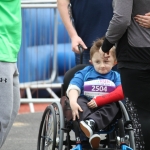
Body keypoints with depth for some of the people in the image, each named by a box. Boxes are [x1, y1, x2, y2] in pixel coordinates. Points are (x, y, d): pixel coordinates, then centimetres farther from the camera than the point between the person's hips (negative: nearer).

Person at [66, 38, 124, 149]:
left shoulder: (116, 76, 9)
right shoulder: (85, 73, 10)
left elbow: (121, 93, -11)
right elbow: (73, 88, -6)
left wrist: (99, 100, -21)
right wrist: (73, 102, -28)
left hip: (105, 109, 0)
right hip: (86, 106, 1)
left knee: (113, 107, -31)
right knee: (79, 101, -31)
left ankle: (91, 123, -57)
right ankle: (91, 134, -53)